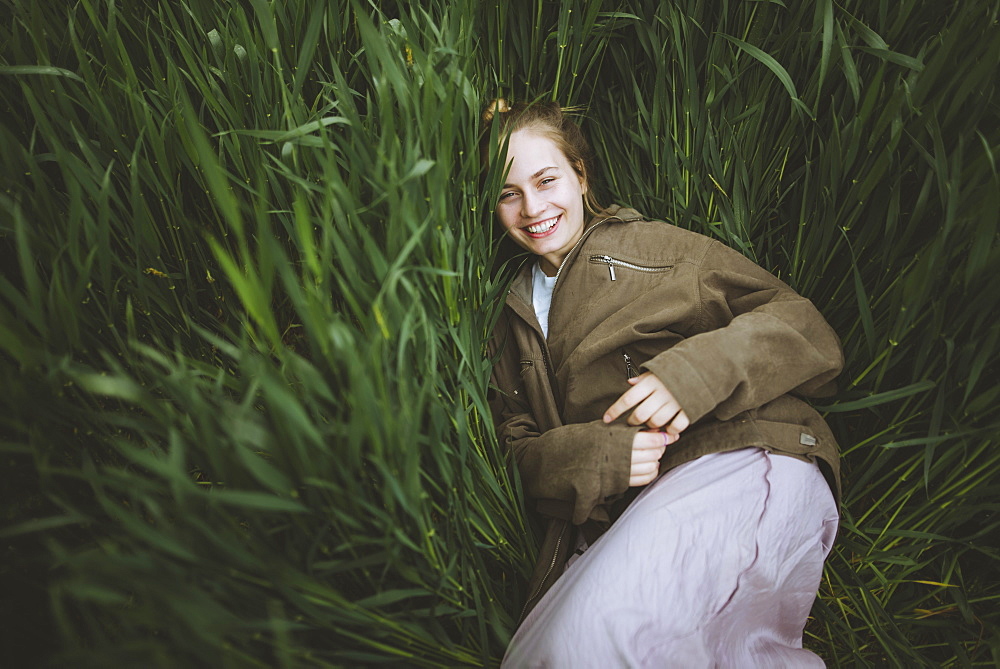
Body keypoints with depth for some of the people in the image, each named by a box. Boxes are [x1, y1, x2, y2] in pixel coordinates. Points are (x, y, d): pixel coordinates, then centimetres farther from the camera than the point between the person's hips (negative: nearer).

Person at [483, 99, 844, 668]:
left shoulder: (656, 246, 12)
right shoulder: (514, 322, 23)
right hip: (613, 521, 5)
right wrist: (594, 457, -8)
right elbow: (519, 446, 14)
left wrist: (696, 371, -15)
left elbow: (809, 332, 5)